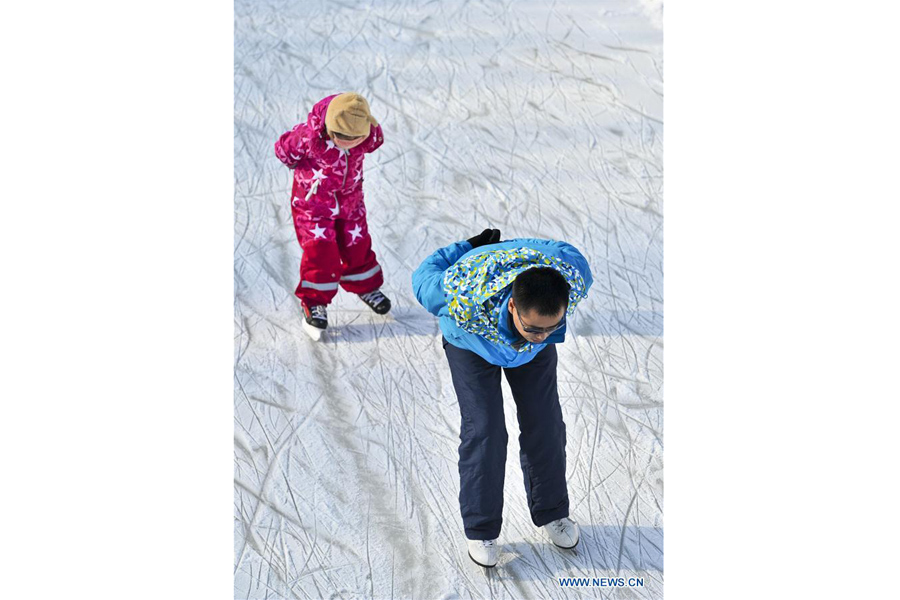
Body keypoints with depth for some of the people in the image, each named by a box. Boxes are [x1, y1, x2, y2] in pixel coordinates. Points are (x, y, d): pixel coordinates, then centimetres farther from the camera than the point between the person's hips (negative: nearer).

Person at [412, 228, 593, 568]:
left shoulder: (573, 275, -40)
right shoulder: (463, 301, -47)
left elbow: (562, 249, -12)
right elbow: (425, 275, -22)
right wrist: (472, 247, -4)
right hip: (471, 339, -3)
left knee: (544, 420, 2)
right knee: (484, 428, -9)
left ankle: (551, 510, 24)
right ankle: (481, 528, 9)